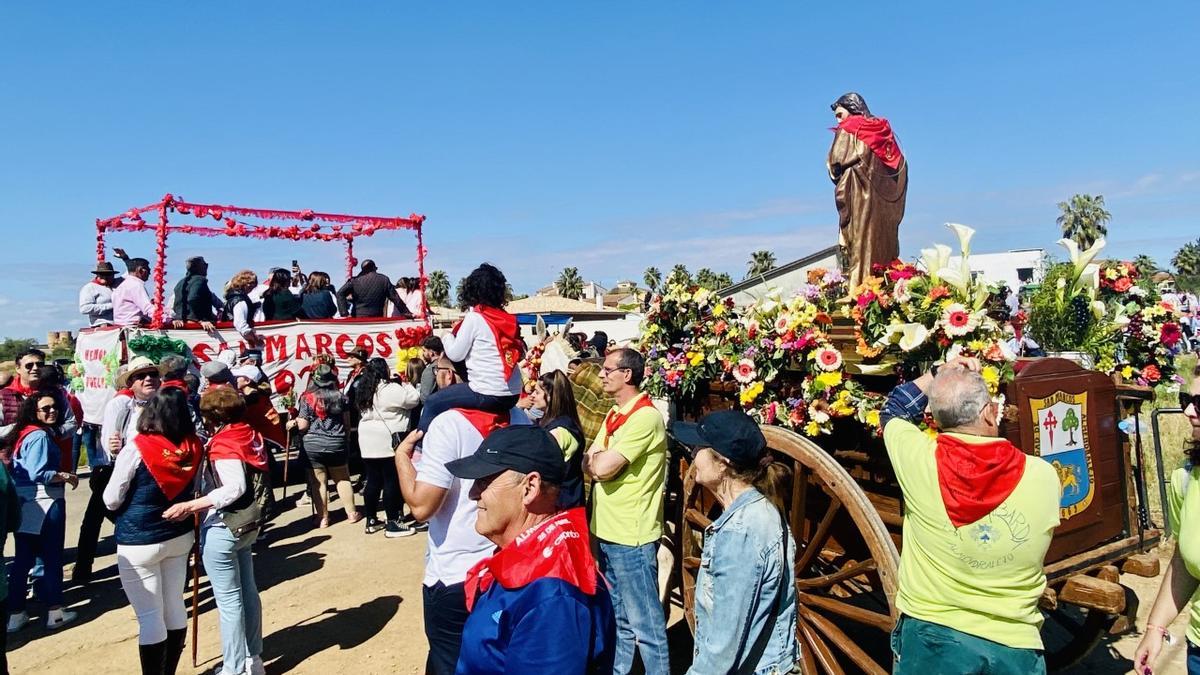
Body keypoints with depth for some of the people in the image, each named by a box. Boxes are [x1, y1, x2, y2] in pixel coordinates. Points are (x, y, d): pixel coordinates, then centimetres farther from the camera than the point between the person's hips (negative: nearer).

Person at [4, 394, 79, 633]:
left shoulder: (22, 433, 12)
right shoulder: (40, 436, -16)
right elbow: (38, 474, -24)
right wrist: (66, 477, -11)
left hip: (23, 503, 8)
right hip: (44, 503, -8)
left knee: (23, 559, 13)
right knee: (52, 558, 3)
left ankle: (16, 615, 20)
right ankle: (55, 612, 11)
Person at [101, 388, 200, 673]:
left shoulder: (136, 449, -19)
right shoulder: (194, 446, -7)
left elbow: (111, 500, -8)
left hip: (139, 542, -5)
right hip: (180, 535, 5)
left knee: (150, 616, 4)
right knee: (175, 605, 17)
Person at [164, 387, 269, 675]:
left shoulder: (223, 443, -20)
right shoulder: (246, 434, 3)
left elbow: (235, 487, -29)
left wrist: (190, 506, -30)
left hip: (221, 529, -8)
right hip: (245, 524, 8)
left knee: (228, 600, 2)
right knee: (248, 591, 16)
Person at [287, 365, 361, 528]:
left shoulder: (307, 398, -4)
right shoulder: (341, 397, 3)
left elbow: (303, 425, -5)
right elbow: (347, 423, 6)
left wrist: (293, 423, 15)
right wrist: (346, 440, 20)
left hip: (312, 444, -2)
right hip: (337, 443, 2)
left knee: (318, 482, 5)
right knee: (342, 479, 15)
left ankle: (323, 518, 10)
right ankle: (351, 513, 18)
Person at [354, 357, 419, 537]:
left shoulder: (364, 390, 12)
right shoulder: (390, 389, -13)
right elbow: (414, 399, -7)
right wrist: (407, 385, 13)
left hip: (368, 442, 8)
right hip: (388, 442, -8)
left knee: (373, 481, 13)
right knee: (392, 482, -3)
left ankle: (371, 520, 20)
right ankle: (392, 524, 0)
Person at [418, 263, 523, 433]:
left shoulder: (474, 317, -8)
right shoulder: (508, 319, 8)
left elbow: (455, 354, -4)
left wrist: (447, 337, 18)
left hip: (488, 395, -7)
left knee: (432, 404, 6)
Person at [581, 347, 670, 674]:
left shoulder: (646, 417, -18)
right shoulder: (614, 414, 12)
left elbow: (603, 467, -23)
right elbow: (588, 466, 8)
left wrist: (597, 459, -2)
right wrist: (601, 462, -13)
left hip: (631, 536, -9)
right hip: (608, 531, 9)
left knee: (644, 622, 3)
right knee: (616, 616, 22)